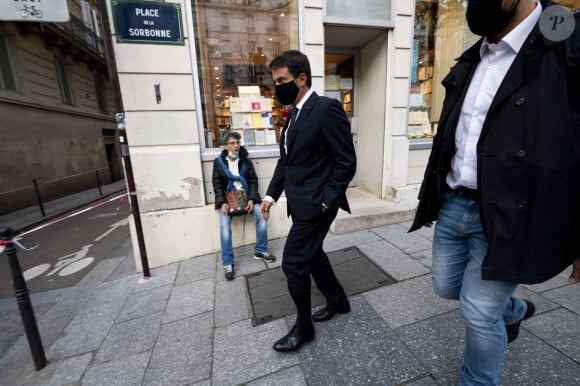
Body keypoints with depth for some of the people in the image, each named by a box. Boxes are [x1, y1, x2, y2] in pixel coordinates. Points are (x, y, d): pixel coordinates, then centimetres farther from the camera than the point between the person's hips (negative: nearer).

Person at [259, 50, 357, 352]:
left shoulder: (327, 108, -14)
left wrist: (326, 200, -17)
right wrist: (271, 194, 9)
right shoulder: (294, 114, 14)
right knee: (312, 254, 19)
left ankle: (303, 327, 24)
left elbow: (347, 161, -15)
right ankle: (337, 301, 43)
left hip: (315, 203, -9)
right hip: (301, 203, 9)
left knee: (293, 262, -1)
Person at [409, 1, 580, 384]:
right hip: (453, 205, 7)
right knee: (447, 286, 20)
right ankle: (515, 310, 50)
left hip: (508, 215, -6)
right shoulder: (470, 61, 12)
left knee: (480, 312, 5)